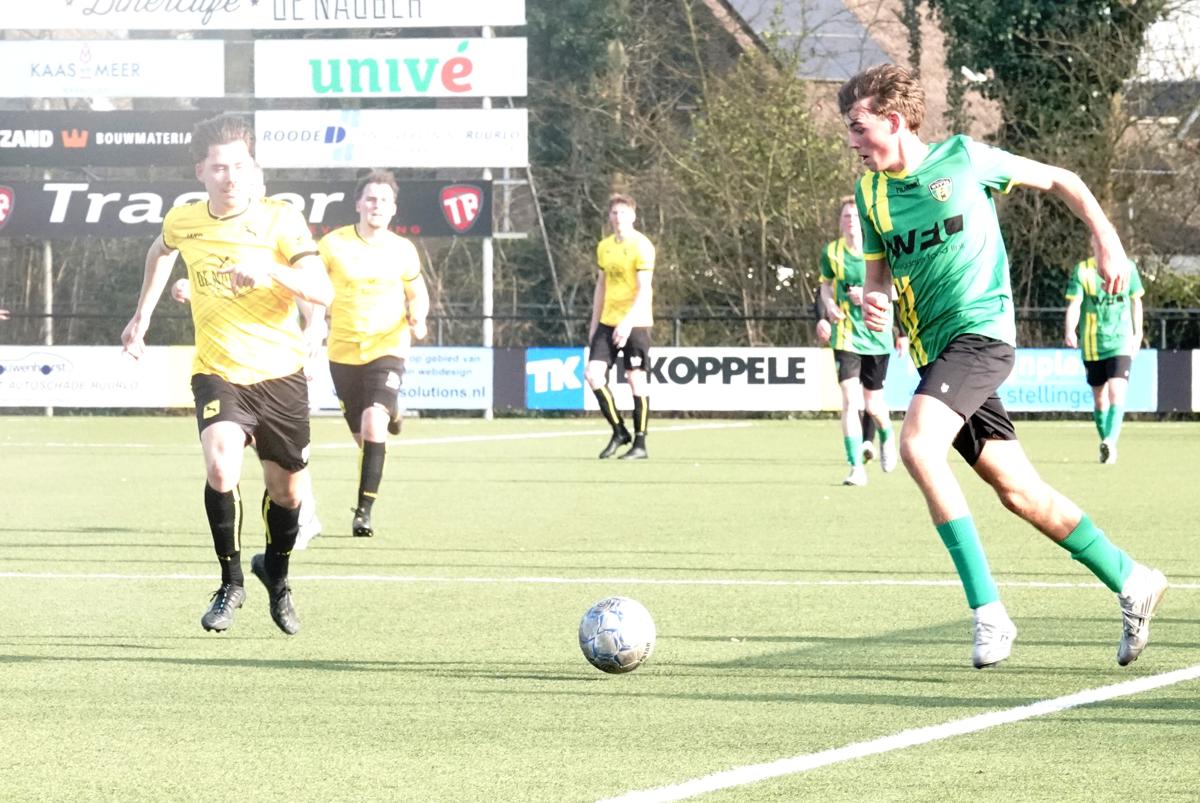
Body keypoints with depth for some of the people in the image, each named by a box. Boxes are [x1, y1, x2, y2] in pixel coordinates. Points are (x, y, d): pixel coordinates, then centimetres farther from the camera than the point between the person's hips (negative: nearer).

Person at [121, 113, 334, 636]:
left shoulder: (280, 221, -12)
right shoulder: (182, 221, -3)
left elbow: (323, 292, -23)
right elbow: (161, 251, 24)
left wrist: (269, 269, -38)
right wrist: (141, 317, 26)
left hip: (281, 375, 0)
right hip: (218, 373, 0)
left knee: (286, 491, 11)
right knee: (221, 466, -26)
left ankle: (275, 576, 43)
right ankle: (230, 584, -7)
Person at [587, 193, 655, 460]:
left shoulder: (641, 246, -10)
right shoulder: (605, 246, 12)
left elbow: (644, 289, -17)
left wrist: (628, 322, -26)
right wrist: (594, 322, 18)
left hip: (635, 323, -7)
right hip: (608, 322, 7)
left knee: (636, 380, -3)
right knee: (593, 373, -4)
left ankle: (640, 444, 3)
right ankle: (619, 431, 10)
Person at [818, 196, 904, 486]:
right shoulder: (831, 253, 0)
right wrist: (829, 305, -4)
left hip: (876, 334, 0)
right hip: (846, 335, 0)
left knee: (872, 405, 6)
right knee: (849, 399, -14)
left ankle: (886, 438, 42)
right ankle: (856, 467, -12)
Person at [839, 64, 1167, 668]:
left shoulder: (962, 159, -5)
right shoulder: (870, 192, 10)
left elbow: (1061, 181, 7)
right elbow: (878, 274, 18)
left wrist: (1107, 241, 0)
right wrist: (874, 301, -5)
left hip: (979, 330, -7)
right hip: (934, 349, 7)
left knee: (917, 445, -27)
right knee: (1018, 491, 6)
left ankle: (988, 610, -25)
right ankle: (1131, 582, 20)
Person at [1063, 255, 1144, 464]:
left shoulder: (1127, 268, 1)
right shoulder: (1082, 270, -4)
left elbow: (1135, 301, 14)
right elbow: (1074, 304, -10)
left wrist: (1137, 334, 17)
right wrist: (1070, 331, -27)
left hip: (1121, 342, -1)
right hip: (1092, 344, 1)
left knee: (1117, 392, -19)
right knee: (1100, 398, 10)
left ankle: (1111, 441, -30)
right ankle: (1108, 447, 23)